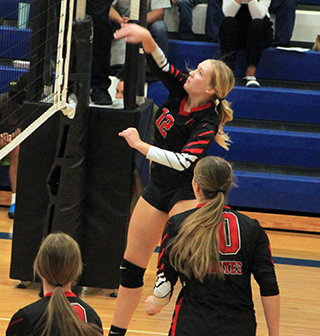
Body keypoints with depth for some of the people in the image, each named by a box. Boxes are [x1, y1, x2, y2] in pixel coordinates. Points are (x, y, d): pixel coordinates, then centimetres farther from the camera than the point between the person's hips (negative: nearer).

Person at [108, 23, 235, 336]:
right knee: (132, 263, 10)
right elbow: (158, 61, -14)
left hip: (185, 192, -7)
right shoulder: (179, 88, -6)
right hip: (157, 187, 7)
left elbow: (183, 161, -33)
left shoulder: (207, 122, -23)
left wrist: (141, 146, -33)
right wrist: (146, 37, -36)